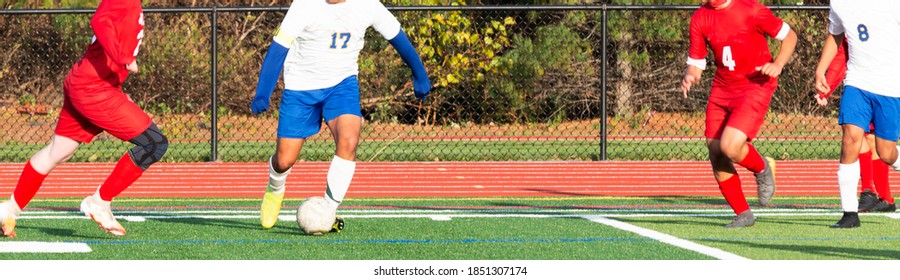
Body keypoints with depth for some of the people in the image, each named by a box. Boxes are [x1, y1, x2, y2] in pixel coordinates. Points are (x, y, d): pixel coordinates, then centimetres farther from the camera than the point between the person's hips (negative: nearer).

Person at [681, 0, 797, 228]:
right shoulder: (700, 19, 1)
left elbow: (789, 36, -3)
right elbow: (696, 63, 7)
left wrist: (777, 65, -20)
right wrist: (689, 77, -17)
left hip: (755, 87, -6)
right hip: (721, 90, 6)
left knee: (730, 146, -23)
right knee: (716, 156, 2)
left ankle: (762, 168, 10)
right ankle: (743, 215, 18)